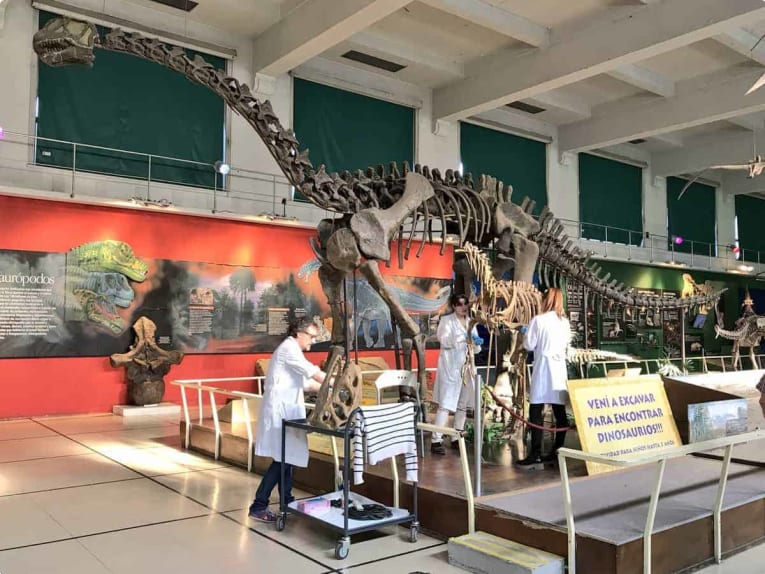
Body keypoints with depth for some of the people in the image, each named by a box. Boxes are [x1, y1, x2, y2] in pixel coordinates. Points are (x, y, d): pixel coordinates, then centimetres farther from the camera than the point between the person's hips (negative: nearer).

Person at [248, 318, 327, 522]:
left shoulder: (293, 350, 18)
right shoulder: (289, 348, -13)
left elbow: (305, 382, 18)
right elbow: (313, 372, -21)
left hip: (286, 411, 10)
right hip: (279, 410, -10)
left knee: (287, 457, 13)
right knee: (282, 459, -8)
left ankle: (287, 503, 21)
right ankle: (258, 507, -3)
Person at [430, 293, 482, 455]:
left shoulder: (470, 322, 16)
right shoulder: (446, 320, -2)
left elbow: (475, 349, 18)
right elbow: (444, 339, -19)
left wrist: (476, 343, -5)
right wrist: (464, 338, -30)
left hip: (467, 367, 7)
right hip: (451, 367, -6)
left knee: (463, 405, 10)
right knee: (446, 404, -11)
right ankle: (436, 440, -10)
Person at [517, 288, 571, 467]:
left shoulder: (538, 320, -7)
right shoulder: (565, 322, 9)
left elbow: (529, 345, -5)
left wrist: (526, 335, 14)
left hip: (543, 367, -6)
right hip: (560, 367, 6)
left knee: (536, 411, -4)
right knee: (560, 411, 7)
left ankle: (536, 454, -6)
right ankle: (558, 451, 11)